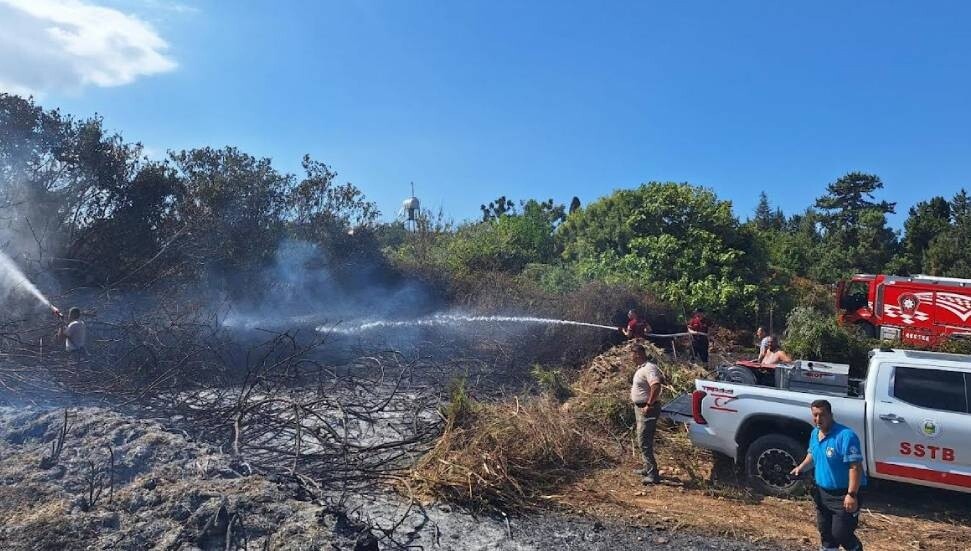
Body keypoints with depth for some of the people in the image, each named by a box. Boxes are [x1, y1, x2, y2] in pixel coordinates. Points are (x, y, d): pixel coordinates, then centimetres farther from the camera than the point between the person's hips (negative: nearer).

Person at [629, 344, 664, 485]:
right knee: (644, 441, 19)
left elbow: (656, 386, -35)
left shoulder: (649, 369, -21)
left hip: (647, 410, -11)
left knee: (644, 442, -9)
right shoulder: (641, 368, 11)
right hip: (640, 408, 11)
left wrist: (649, 405, -28)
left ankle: (653, 474, -5)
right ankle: (648, 468, 31)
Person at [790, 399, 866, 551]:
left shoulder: (846, 435, -24)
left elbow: (855, 467, -26)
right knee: (824, 530, 19)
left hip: (843, 494, -8)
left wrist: (851, 495, -28)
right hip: (822, 492, 8)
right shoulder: (814, 433, 2)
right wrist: (801, 466, 4)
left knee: (841, 534, -1)